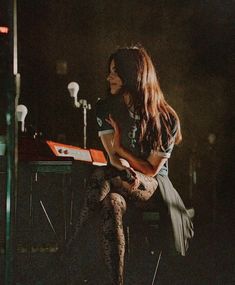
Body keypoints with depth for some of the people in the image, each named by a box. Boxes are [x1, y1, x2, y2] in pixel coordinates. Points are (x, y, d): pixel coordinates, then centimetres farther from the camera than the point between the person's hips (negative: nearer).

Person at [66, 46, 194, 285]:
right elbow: (114, 158, -3)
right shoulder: (106, 109, 3)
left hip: (153, 185, -3)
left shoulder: (166, 118, -8)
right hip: (120, 182, 4)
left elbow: (152, 169, -4)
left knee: (102, 180, -36)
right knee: (112, 203, -37)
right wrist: (127, 171, -26)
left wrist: (119, 146, -8)